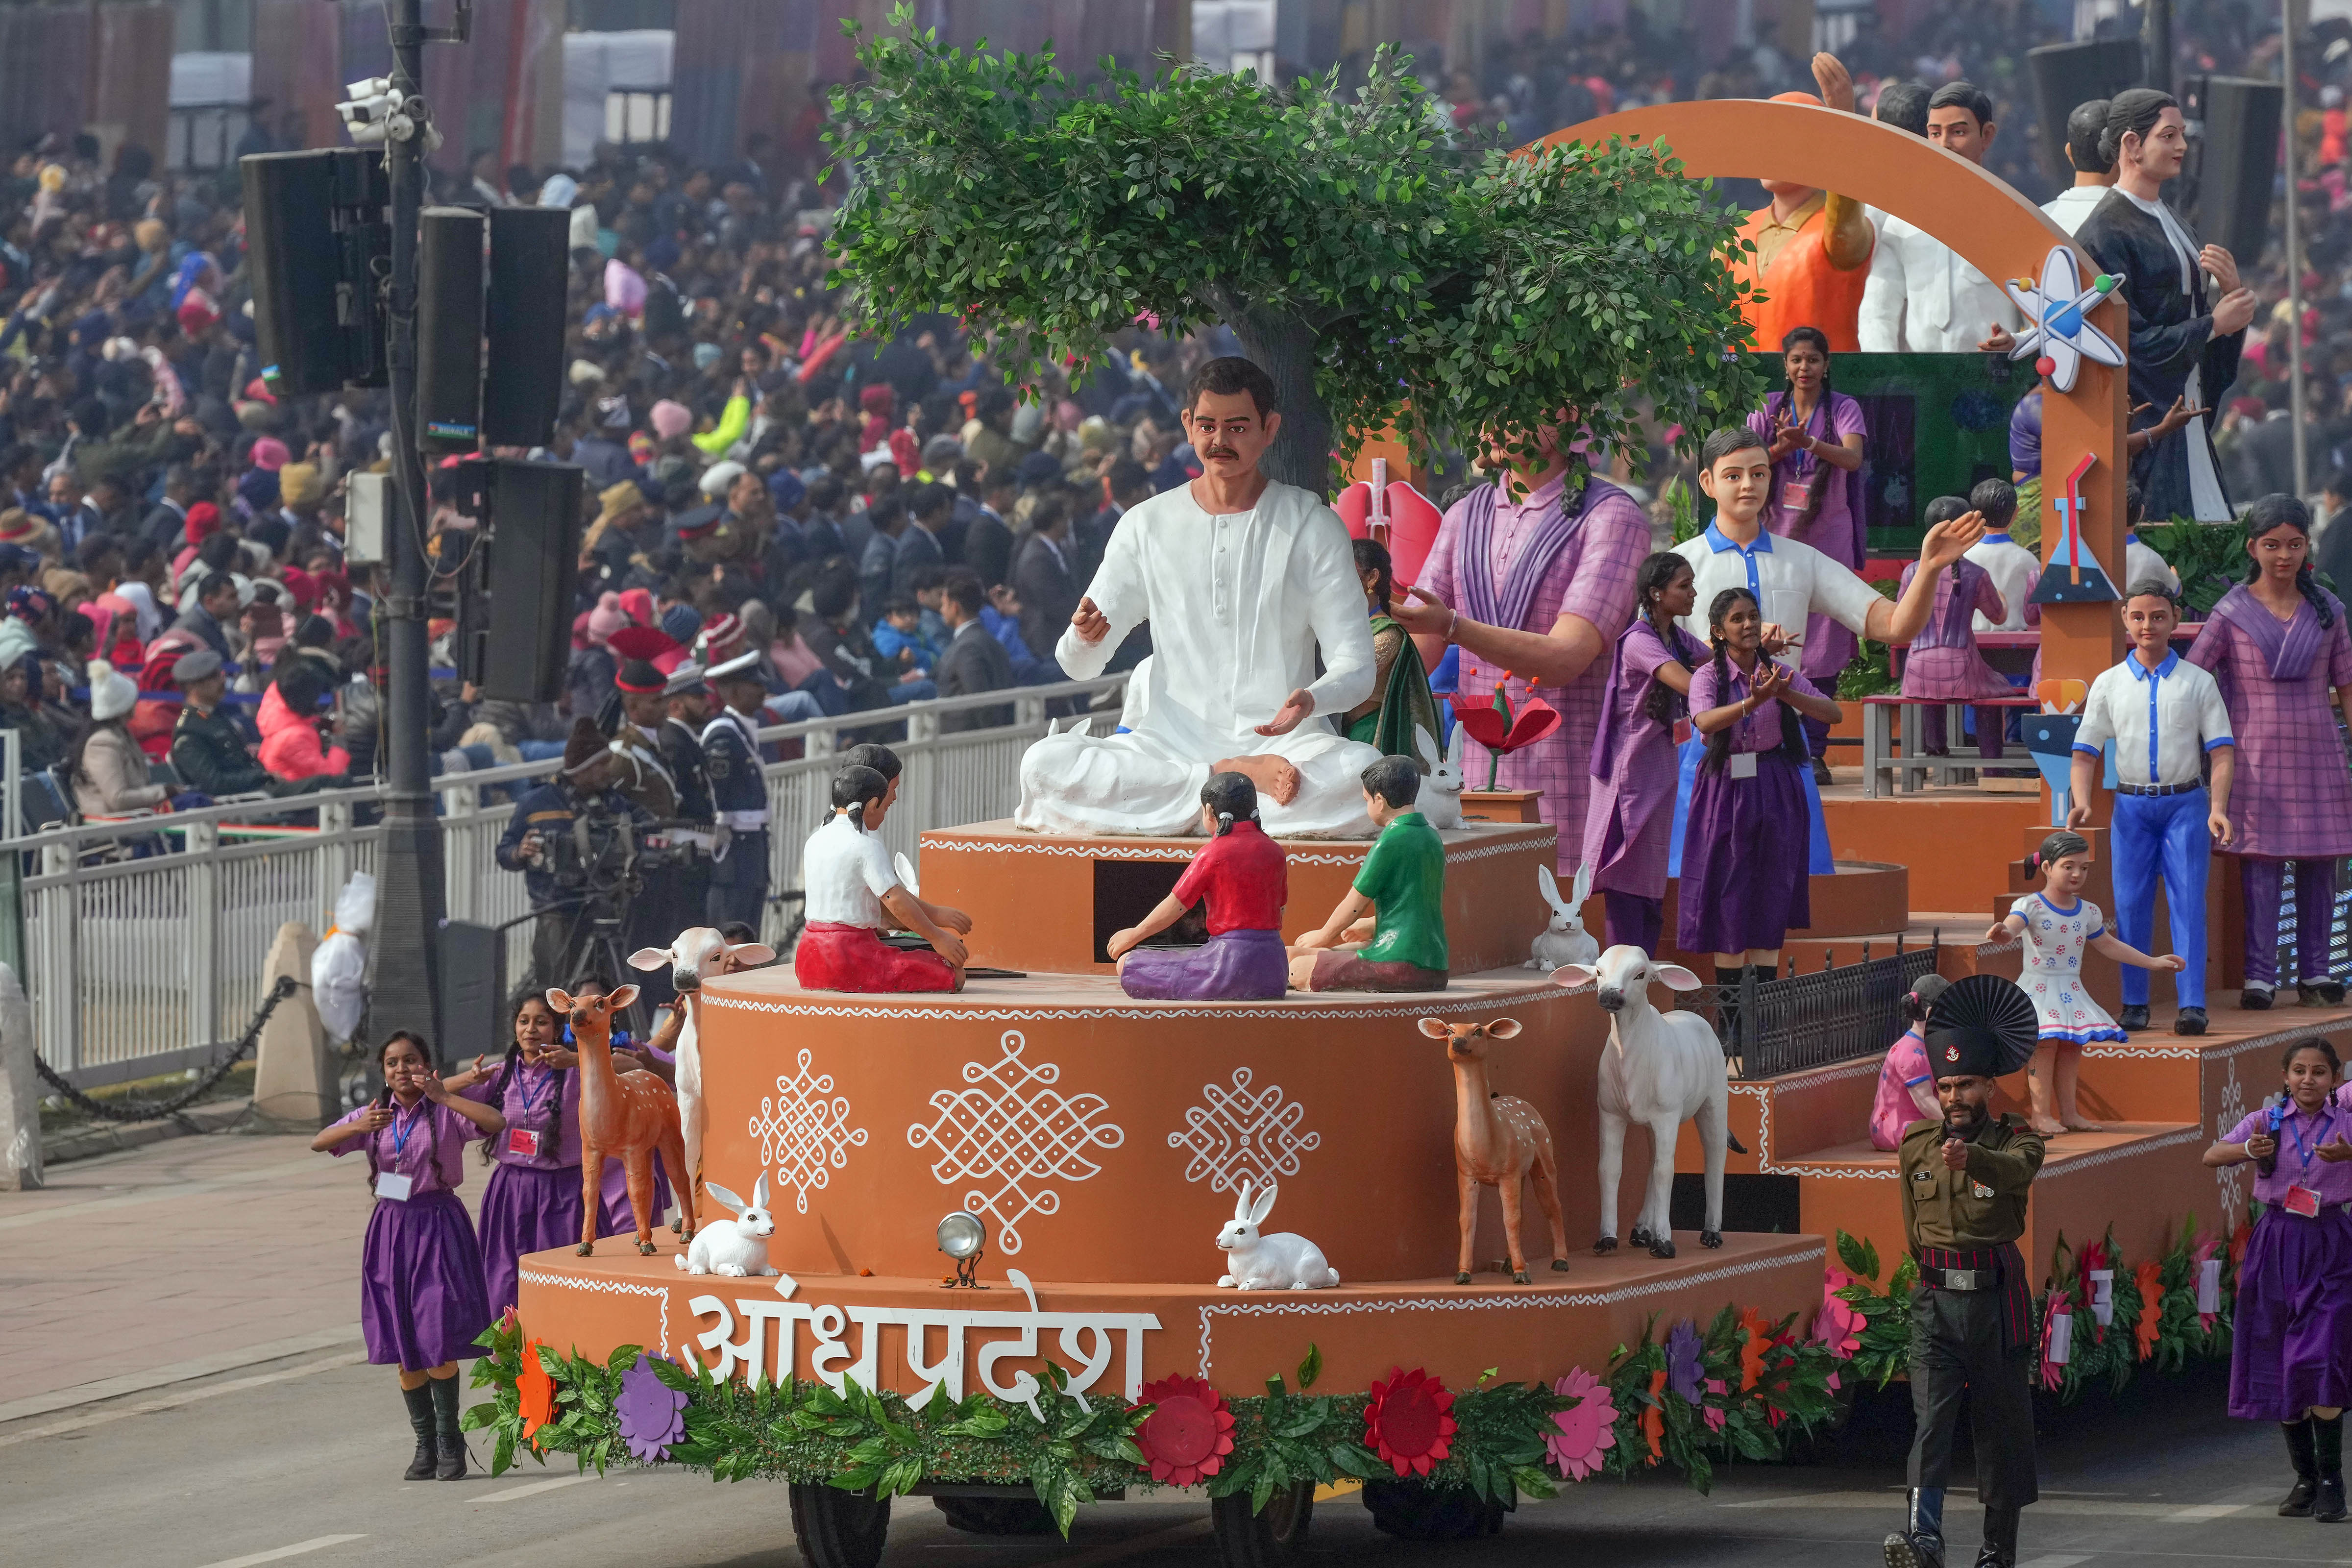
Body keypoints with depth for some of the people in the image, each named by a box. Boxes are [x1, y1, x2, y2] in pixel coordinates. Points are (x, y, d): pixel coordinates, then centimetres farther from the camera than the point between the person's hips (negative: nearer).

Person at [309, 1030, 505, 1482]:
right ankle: (425, 1444, 16)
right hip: (391, 1226, 4)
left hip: (438, 1228, -4)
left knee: (437, 1339, -9)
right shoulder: (375, 1115, 7)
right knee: (403, 1347, 5)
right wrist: (358, 1128, -23)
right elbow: (319, 1143, -4)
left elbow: (496, 1123, -21)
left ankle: (449, 1441, 3)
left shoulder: (445, 1113, -4)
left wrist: (445, 1097, -24)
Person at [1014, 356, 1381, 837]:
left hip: (1281, 739, -2)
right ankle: (1238, 778, -23)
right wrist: (1085, 638, -16)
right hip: (1170, 742, 2)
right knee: (1044, 765, -28)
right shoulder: (1148, 525, 10)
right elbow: (1080, 665, 10)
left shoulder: (1312, 527, 5)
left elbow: (1355, 666, 1)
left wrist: (1311, 700, -24)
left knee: (1364, 772, -36)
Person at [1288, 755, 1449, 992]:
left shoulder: (1391, 842, -13)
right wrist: (1371, 926, 37)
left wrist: (1323, 936, 13)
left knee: (1299, 969, -3)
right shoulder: (1432, 837, 14)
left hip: (1400, 967, -9)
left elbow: (1353, 905, -5)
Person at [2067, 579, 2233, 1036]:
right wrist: (2082, 804, -10)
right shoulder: (2109, 685, 8)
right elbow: (2085, 753, 7)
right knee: (2130, 904, -1)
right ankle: (2134, 1003, 7)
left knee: (2188, 903, -10)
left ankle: (2192, 1004, -15)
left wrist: (2217, 808, -13)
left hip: (2185, 805, -2)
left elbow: (2221, 752, 2)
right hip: (2131, 806, 2)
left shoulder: (2198, 682, 5)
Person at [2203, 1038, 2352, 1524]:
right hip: (2277, 1245, 2)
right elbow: (2211, 1155, -10)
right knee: (2279, 1368, 6)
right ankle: (2305, 1479, 18)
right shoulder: (2267, 1121, 2)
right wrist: (2249, 1149, -30)